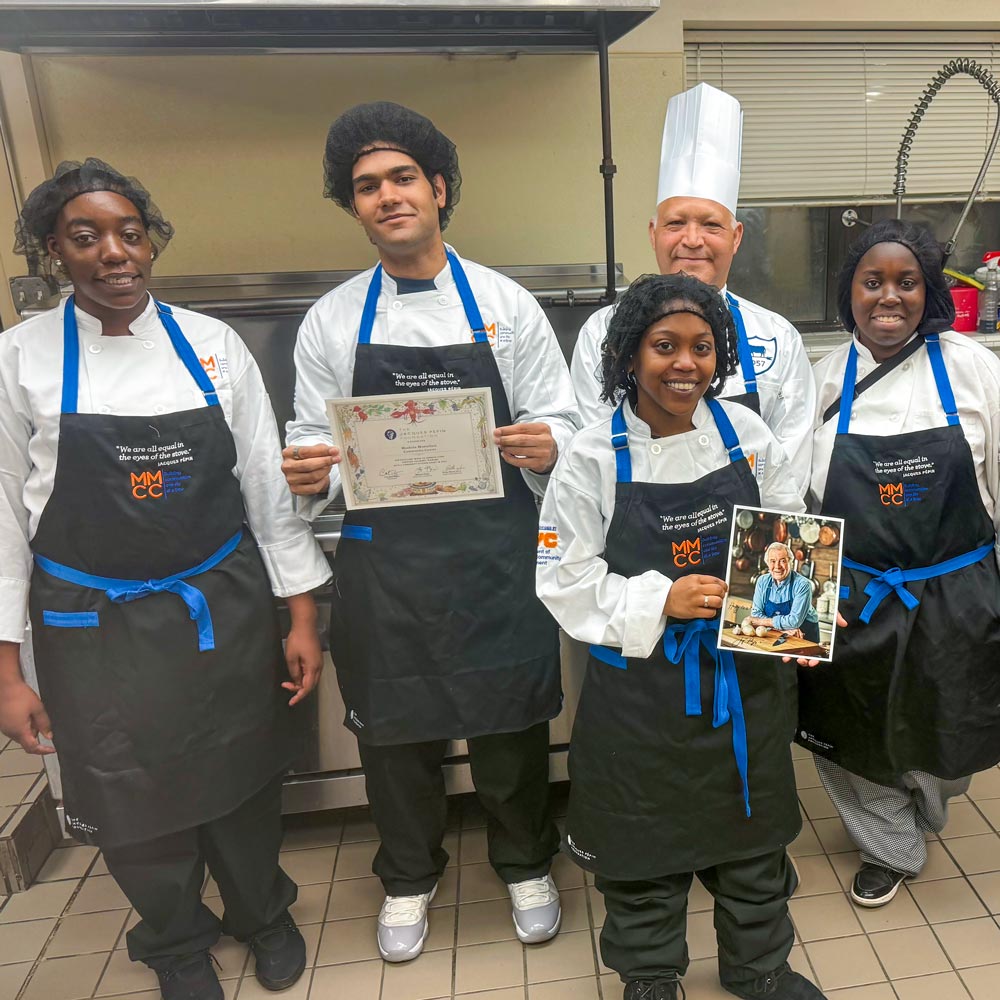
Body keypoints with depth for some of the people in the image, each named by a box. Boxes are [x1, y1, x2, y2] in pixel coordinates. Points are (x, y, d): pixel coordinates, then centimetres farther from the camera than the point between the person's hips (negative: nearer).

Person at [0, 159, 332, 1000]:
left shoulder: (211, 345, -3)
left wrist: (301, 616, -2)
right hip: (97, 630, 0)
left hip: (225, 614, 1)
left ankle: (262, 913, 49)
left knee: (244, 783, 17)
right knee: (136, 806, 16)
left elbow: (268, 484, -1)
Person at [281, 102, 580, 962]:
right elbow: (318, 450, 5)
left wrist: (546, 448, -23)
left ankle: (526, 865, 45)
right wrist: (309, 479, -17)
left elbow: (561, 427, 0)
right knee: (394, 727, 16)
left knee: (511, 719, 14)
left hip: (498, 557, -1)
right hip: (384, 561, 2)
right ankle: (409, 877, 45)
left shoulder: (507, 305, 0)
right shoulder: (331, 321, 4)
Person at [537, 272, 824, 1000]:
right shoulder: (592, 458, -14)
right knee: (646, 843, 16)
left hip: (746, 674, 3)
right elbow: (567, 582, -11)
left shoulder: (746, 433, -5)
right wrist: (662, 600, -20)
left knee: (753, 829, 23)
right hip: (641, 684, -3)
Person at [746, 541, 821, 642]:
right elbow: (756, 613, -2)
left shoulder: (803, 585, -15)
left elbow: (795, 621, -21)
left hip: (805, 637, -3)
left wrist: (762, 621, -12)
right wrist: (785, 626, -15)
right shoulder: (762, 581, 0)